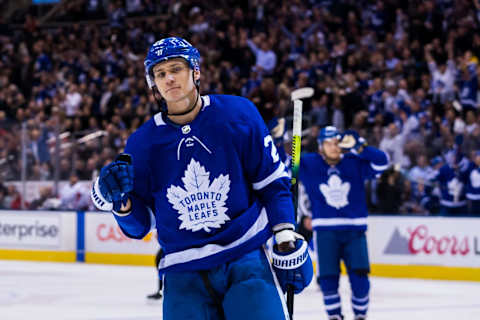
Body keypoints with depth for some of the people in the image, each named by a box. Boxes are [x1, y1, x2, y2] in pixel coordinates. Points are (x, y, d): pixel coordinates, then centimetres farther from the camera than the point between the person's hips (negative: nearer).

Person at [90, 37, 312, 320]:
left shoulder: (237, 114, -2)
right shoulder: (142, 142, 1)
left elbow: (272, 181, 5)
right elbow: (141, 224, 8)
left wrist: (288, 240, -1)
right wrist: (120, 201, -13)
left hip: (245, 257, -2)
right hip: (184, 273, 2)